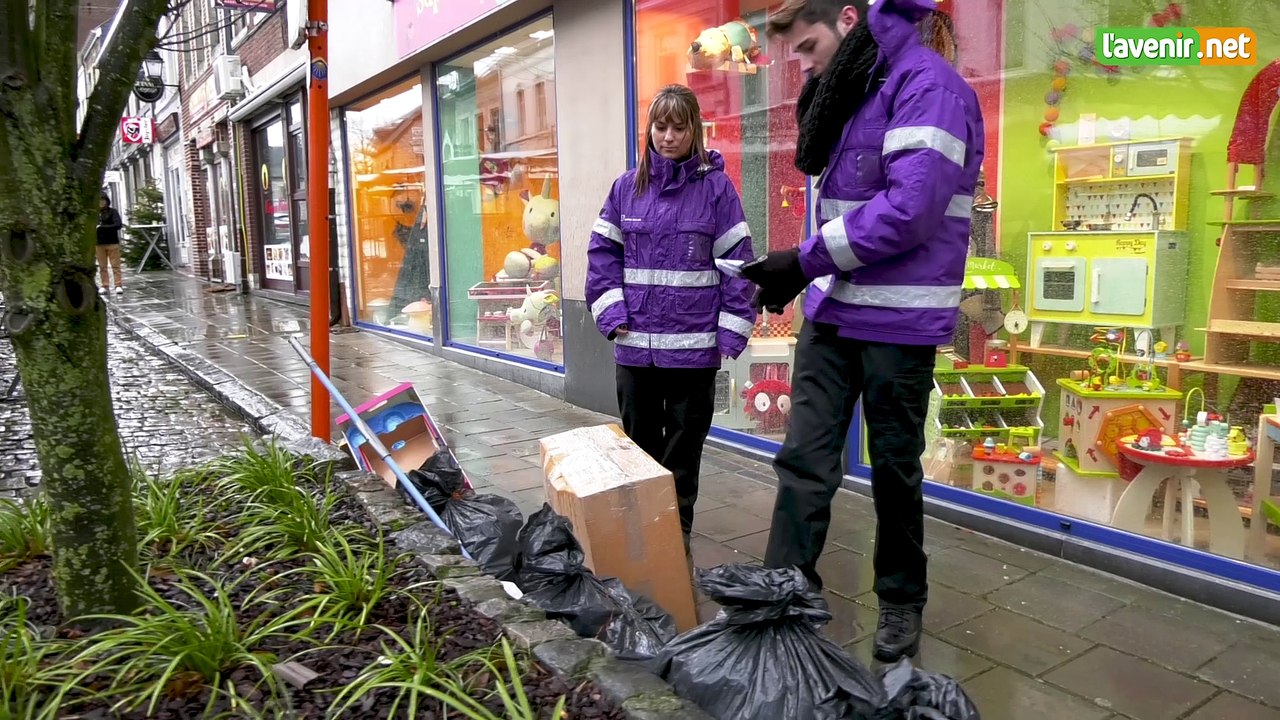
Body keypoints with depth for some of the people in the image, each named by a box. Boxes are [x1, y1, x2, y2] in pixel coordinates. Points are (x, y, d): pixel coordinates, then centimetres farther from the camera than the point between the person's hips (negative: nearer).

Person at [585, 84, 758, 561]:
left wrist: (732, 330, -9)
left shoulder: (716, 187, -2)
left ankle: (677, 530, 24)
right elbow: (603, 253, 7)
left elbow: (737, 259, -4)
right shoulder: (627, 187, 6)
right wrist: (611, 313, -5)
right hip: (635, 344, 3)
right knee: (640, 443, 14)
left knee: (684, 447, 10)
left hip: (694, 346, -3)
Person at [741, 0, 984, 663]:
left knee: (895, 469, 8)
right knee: (803, 457, 3)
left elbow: (910, 209, -23)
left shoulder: (928, 84, -14)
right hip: (832, 310, 7)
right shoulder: (851, 90, 13)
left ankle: (902, 600, 28)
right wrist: (824, 102, -7)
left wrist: (805, 261, -18)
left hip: (898, 321, -7)